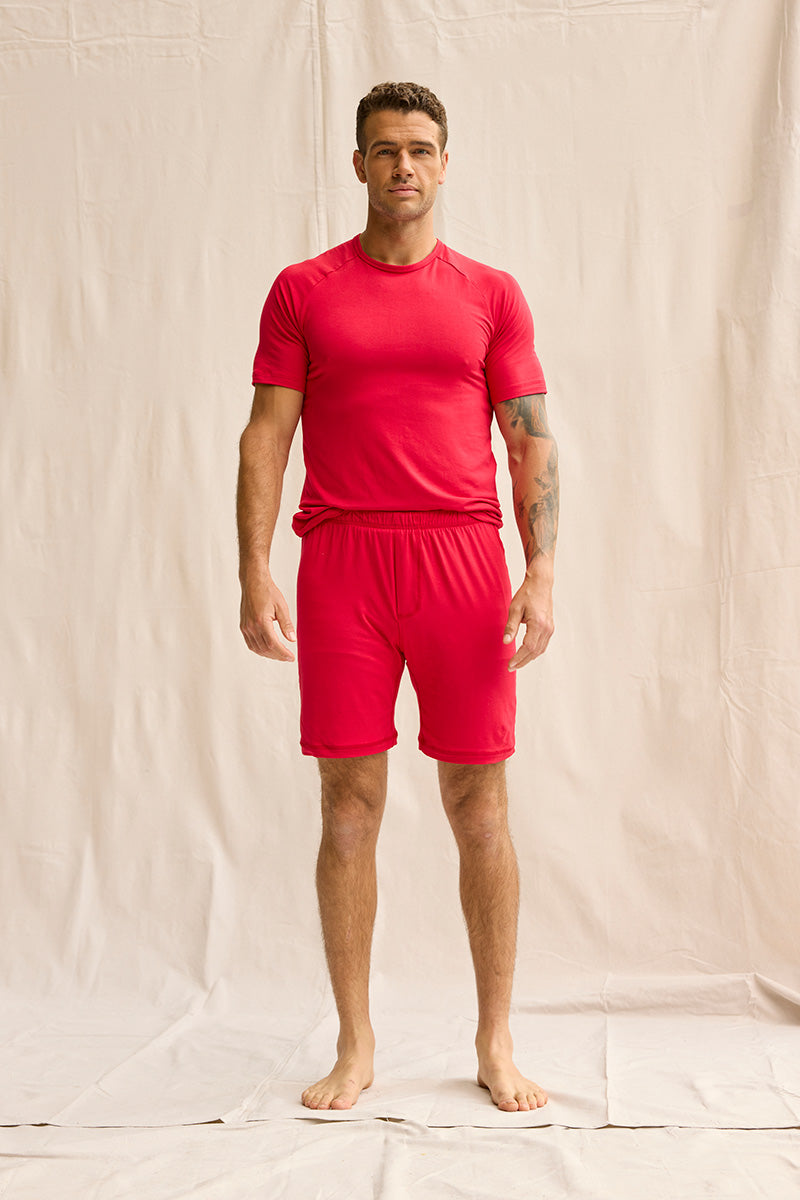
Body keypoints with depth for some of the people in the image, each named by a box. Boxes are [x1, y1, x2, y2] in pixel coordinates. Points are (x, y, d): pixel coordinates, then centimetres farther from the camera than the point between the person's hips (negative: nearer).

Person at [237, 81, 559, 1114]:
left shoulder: (491, 294, 10)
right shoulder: (302, 291, 9)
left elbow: (532, 443, 8)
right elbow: (265, 436, 5)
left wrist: (541, 574, -4)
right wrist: (254, 575, -6)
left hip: (461, 562, 0)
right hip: (340, 564, 0)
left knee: (480, 811, 3)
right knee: (349, 808, 4)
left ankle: (496, 1044, 18)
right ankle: (354, 1046, 17)